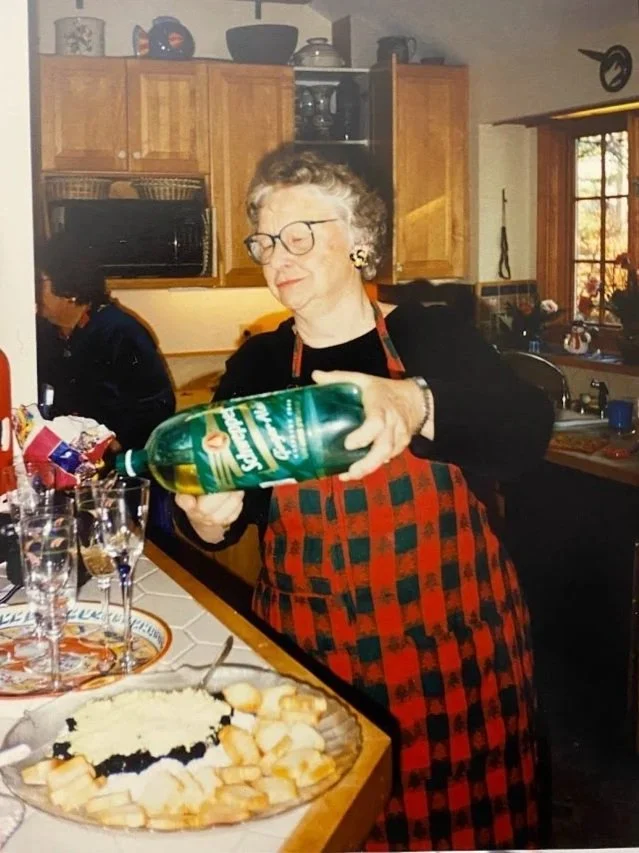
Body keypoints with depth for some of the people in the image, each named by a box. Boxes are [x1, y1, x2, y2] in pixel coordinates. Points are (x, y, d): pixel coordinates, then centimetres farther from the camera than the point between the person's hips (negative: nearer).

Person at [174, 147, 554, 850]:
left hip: (450, 640, -1)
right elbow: (218, 502, -1)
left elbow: (526, 431, -19)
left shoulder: (432, 336, -2)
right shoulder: (256, 366, 3)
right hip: (310, 647, 1)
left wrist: (414, 404, -38)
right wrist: (211, 519, -26)